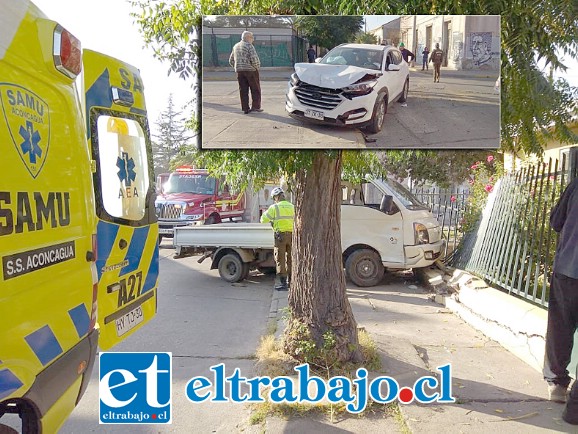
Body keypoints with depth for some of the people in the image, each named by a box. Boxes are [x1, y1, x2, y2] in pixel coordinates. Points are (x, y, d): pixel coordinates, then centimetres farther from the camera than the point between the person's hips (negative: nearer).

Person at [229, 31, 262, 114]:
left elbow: (231, 61, 19)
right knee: (255, 89, 5)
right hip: (250, 70, -6)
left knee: (243, 90, 6)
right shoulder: (249, 45, -8)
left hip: (239, 71, 6)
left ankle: (245, 108, 4)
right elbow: (254, 59, -17)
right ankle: (255, 107, 4)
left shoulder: (236, 46, 15)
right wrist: (257, 67, -1)